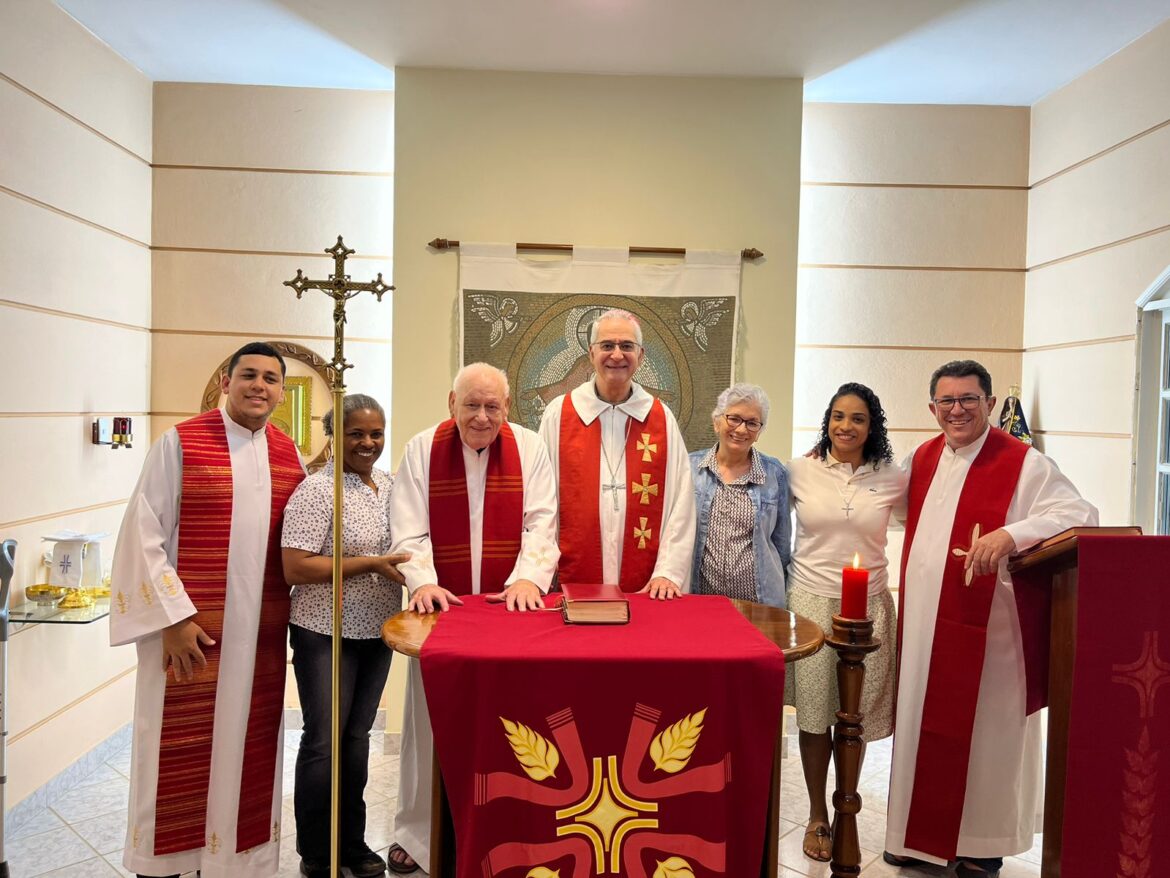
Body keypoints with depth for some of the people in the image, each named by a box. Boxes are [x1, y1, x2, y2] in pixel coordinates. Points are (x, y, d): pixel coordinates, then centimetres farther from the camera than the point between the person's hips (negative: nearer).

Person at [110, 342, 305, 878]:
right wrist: (172, 617, -12)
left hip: (261, 634, 4)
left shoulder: (288, 454, 6)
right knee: (180, 754, 8)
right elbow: (144, 535, -9)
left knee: (247, 748, 12)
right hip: (188, 627, -4)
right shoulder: (181, 443, -6)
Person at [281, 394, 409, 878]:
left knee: (356, 737, 17)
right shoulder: (318, 489, -15)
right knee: (325, 742, 4)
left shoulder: (390, 485, 6)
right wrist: (370, 564, -22)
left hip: (377, 631, 6)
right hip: (326, 634, -6)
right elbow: (296, 568, -20)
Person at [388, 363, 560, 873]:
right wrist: (422, 582, -21)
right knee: (432, 719, 9)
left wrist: (528, 578, -22)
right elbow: (410, 529, -6)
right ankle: (418, 832, 27)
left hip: (511, 608, 0)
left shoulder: (529, 449, -2)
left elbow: (540, 523, -7)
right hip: (441, 607, 0)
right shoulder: (422, 450, -2)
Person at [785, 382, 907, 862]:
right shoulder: (799, 471, -1)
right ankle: (817, 816, 24)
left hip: (868, 606, 1)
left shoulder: (893, 478, 1)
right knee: (814, 712, 5)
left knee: (856, 715, 8)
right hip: (811, 602, -1)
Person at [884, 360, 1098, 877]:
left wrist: (1010, 534, -34)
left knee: (981, 734, 7)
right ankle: (921, 835, 30)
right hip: (921, 623, 6)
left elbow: (1082, 515, -20)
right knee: (921, 728, 14)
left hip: (984, 630, -5)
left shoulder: (1022, 464, -9)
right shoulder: (924, 458, 10)